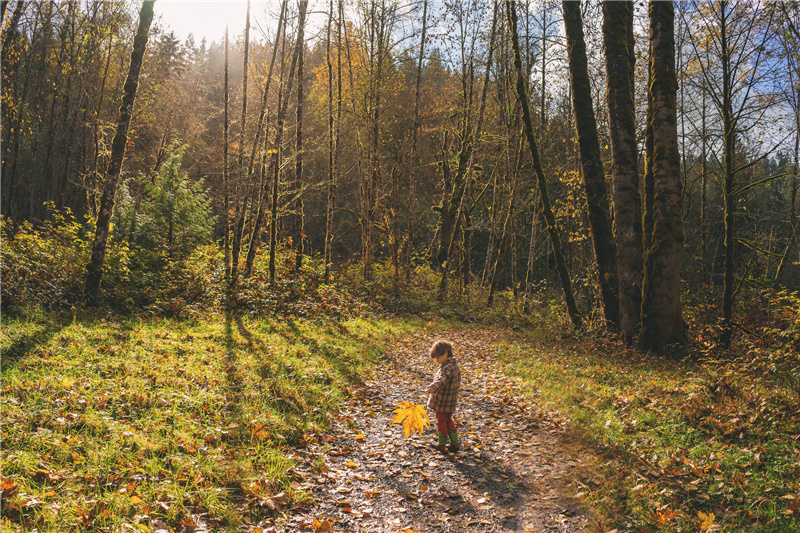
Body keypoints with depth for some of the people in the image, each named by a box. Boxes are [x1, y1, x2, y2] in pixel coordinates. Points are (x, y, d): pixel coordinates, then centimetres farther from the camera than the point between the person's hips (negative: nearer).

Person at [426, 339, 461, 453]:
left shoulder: (447, 368, -27)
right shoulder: (454, 365, 6)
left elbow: (442, 379, -47)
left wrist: (433, 387, -65)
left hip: (443, 403, -9)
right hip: (450, 402, 9)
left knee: (441, 422, 8)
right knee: (448, 421, 23)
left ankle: (442, 445, 22)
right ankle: (455, 444, 28)